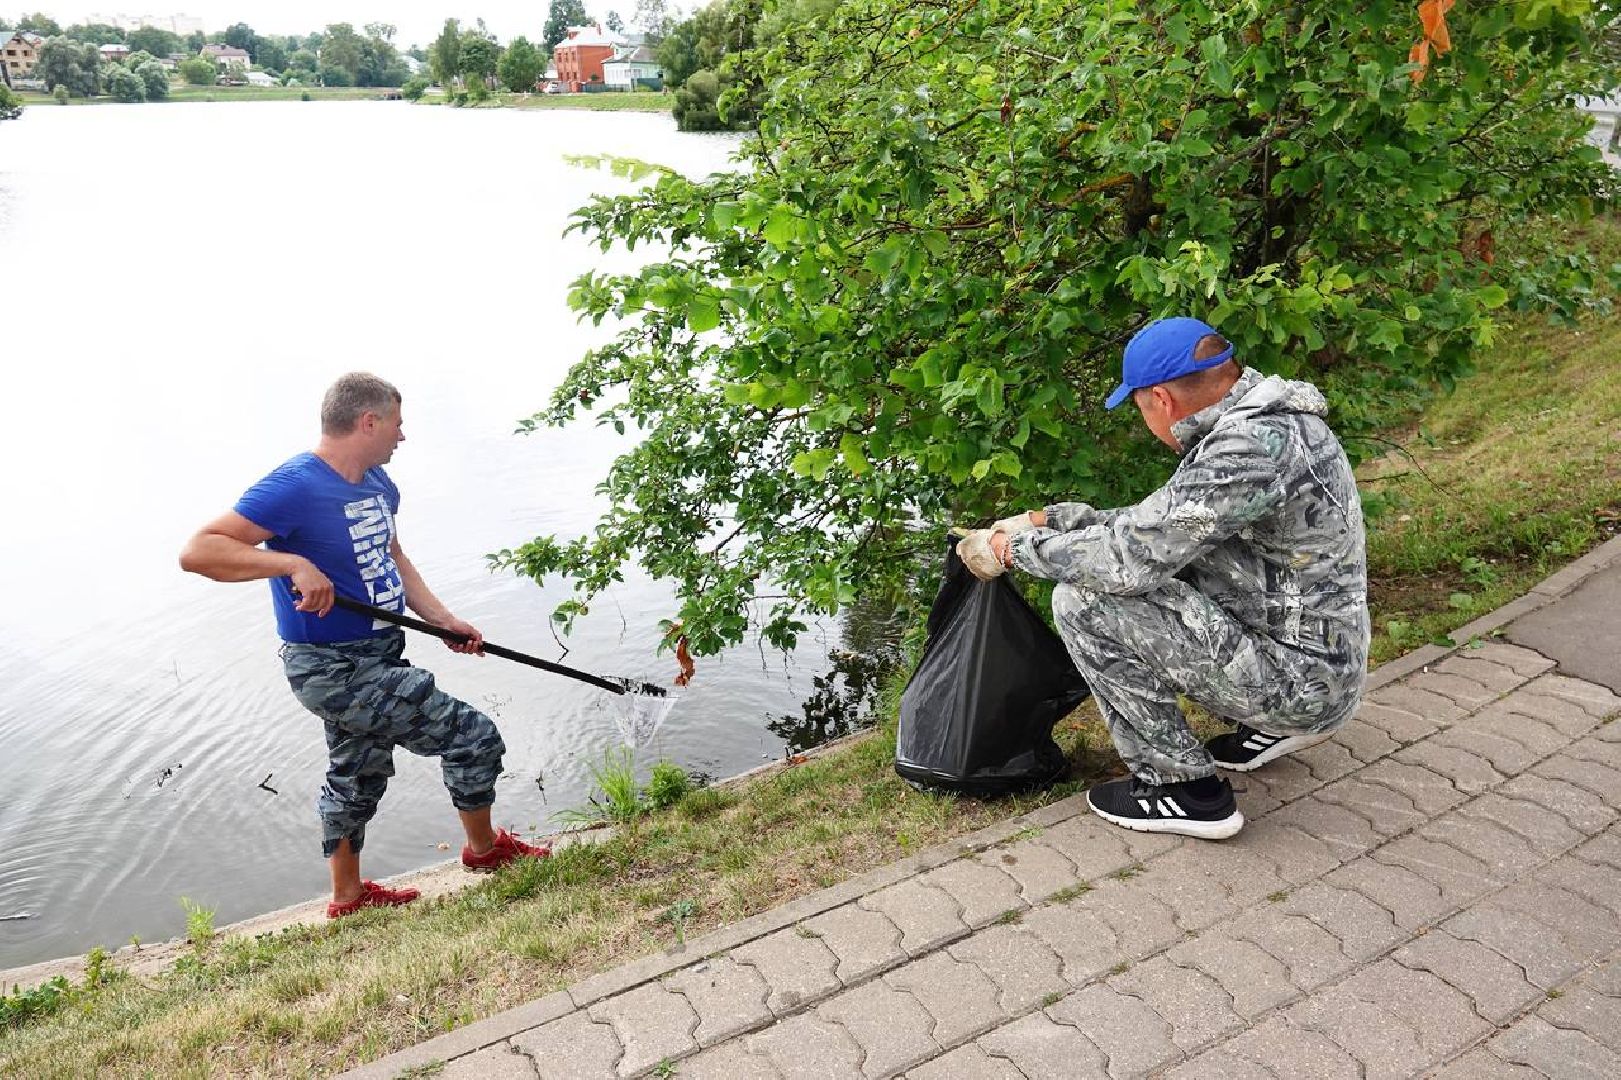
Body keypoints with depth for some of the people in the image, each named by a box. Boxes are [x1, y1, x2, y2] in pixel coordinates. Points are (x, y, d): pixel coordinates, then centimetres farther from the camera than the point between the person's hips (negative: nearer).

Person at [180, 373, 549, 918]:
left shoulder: (377, 483, 6)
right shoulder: (295, 487, -23)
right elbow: (197, 552, -28)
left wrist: (445, 621, 8)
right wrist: (294, 564, -37)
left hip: (377, 657, 10)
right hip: (335, 672, -10)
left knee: (359, 776, 25)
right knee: (475, 738, -6)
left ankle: (348, 895, 46)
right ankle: (484, 848, 20)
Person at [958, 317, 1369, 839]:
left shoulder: (1253, 446, -26)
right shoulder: (1257, 420, 5)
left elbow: (1131, 557, -26)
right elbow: (1157, 521, 13)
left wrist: (1015, 548, -12)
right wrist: (1047, 519, 10)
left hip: (1301, 678, -10)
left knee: (1083, 600, -16)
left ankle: (1186, 790, -2)